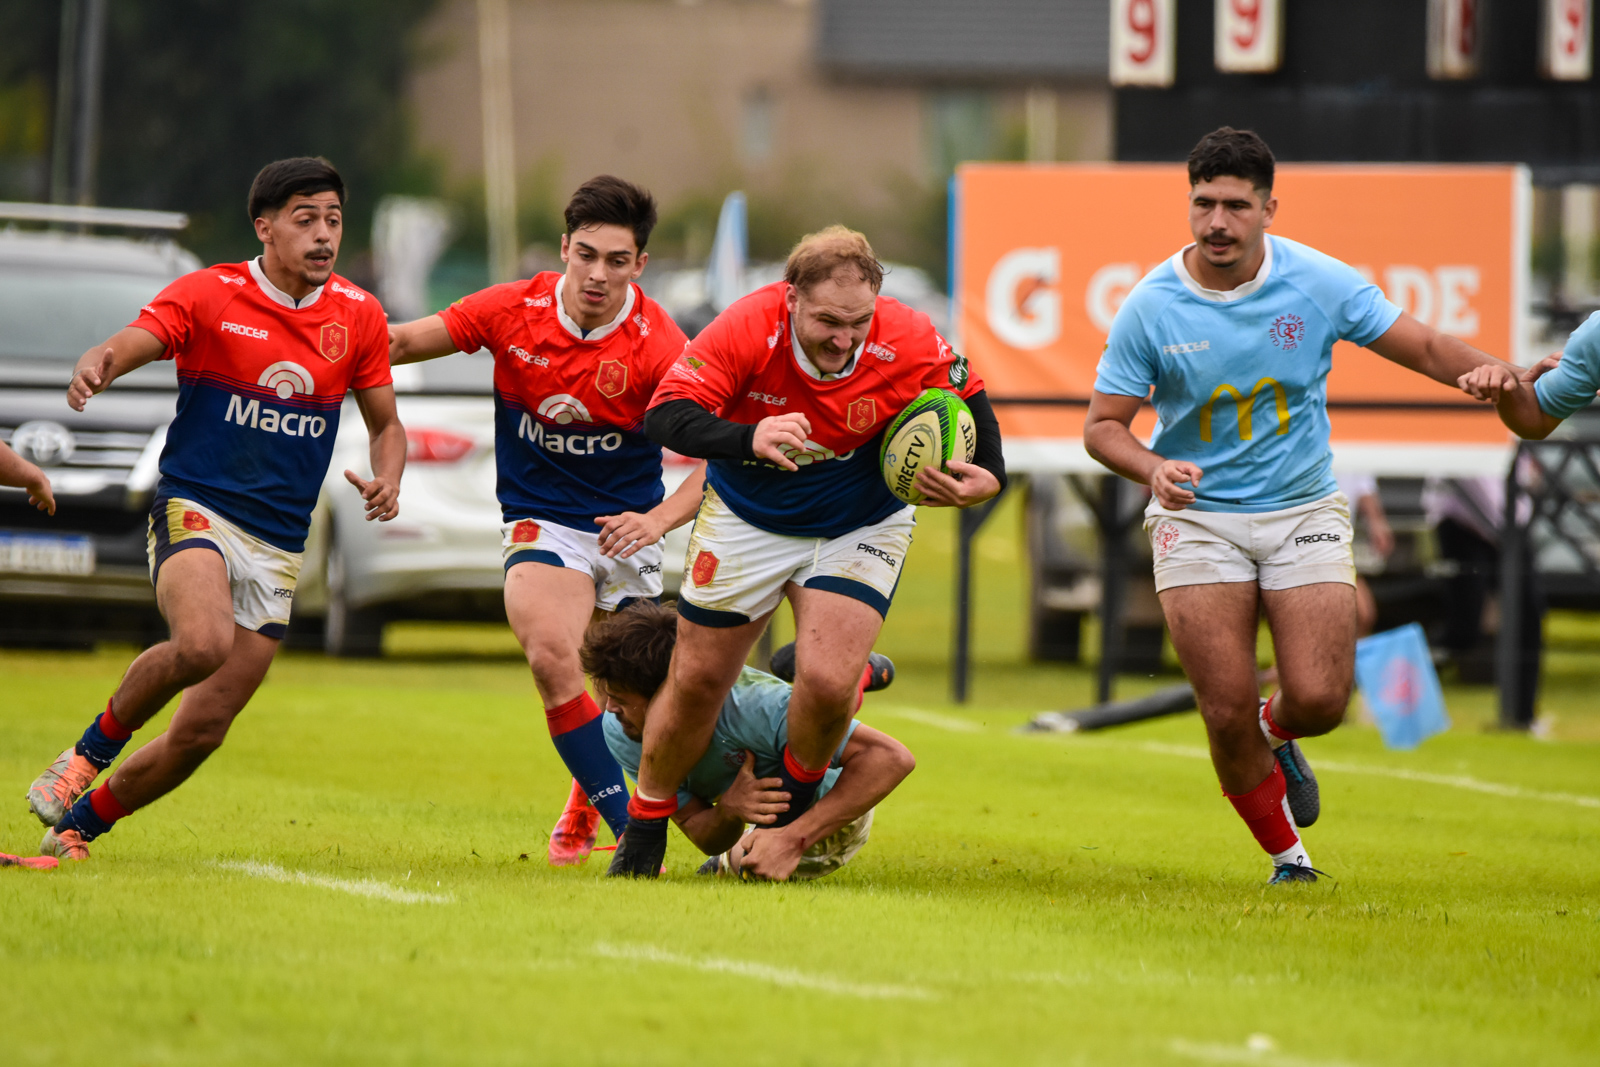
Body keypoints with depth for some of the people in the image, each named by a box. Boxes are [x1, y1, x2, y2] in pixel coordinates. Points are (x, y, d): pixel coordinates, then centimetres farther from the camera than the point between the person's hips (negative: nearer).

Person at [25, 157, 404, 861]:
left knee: (201, 733, -1)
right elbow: (128, 346, -20)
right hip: (196, 511, -4)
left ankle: (77, 825, 21)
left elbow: (385, 425, 17)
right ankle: (93, 749, -9)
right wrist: (95, 366, -45)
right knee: (202, 643, -35)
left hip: (278, 549, 4)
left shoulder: (358, 316, 6)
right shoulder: (207, 295, -5)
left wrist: (387, 480, -6)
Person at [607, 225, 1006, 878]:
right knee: (697, 681, 6)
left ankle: (793, 807, 14)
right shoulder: (748, 329, -30)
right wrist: (749, 438, -51)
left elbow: (968, 400, -5)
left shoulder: (911, 345, -26)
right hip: (747, 521, 0)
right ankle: (645, 828, 31)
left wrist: (986, 477, -22)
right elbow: (664, 414, -34)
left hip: (860, 528, 0)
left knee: (828, 681, -19)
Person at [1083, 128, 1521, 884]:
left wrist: (1485, 371, -24)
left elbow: (1424, 347, -2)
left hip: (1303, 511, 1)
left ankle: (1278, 733, 27)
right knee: (1227, 712, -9)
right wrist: (1153, 467, -26)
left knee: (1319, 700, -12)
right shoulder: (1150, 308, -10)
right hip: (1196, 517, -1)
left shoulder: (1319, 283, -8)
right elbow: (1102, 424, -5)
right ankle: (1285, 851, 15)